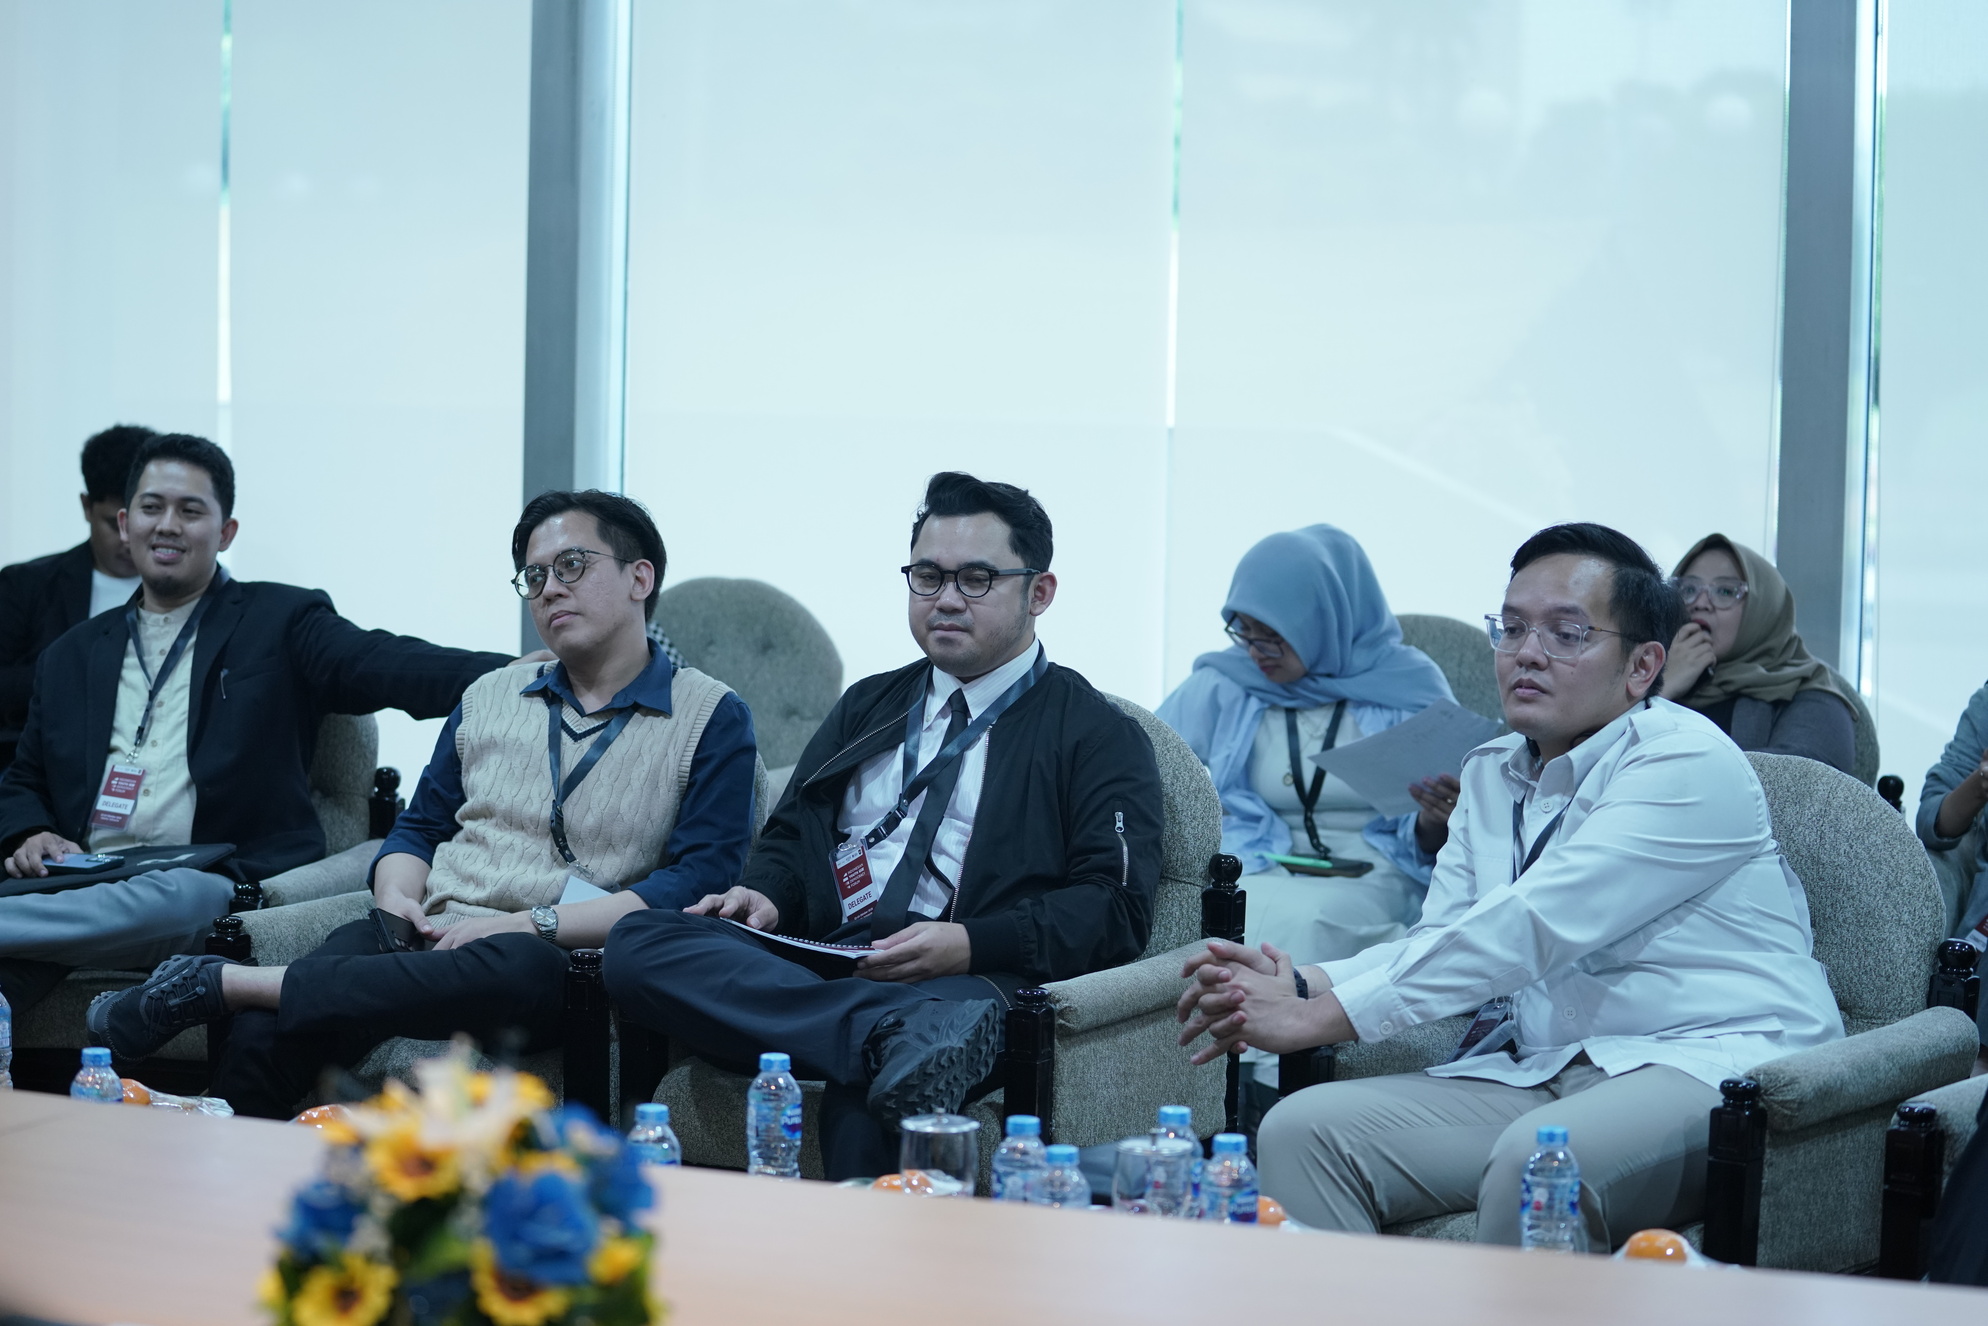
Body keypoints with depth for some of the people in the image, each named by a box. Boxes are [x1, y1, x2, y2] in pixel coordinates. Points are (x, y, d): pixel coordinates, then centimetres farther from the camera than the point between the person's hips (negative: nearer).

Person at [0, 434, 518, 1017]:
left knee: (170, 898, -39)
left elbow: (392, 667, -3)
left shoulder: (282, 623, 13)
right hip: (85, 880, 4)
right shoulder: (70, 658, 26)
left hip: (209, 886, -4)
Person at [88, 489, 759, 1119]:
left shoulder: (710, 718, 7)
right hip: (427, 939, 4)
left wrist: (533, 924, -14)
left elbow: (700, 881, -5)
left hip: (560, 963, -4)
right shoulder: (489, 698, 24)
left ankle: (220, 983, -33)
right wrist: (396, 898, 1)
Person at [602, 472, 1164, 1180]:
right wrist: (764, 894, 3)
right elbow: (789, 836, 29)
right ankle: (900, 1036, -45)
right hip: (811, 964, 6)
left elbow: (1113, 907, -1)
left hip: (966, 981, -6)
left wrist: (970, 943, -18)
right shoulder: (868, 707, 30)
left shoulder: (1098, 736, 11)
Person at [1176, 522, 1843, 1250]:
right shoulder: (1491, 776, 19)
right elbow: (1440, 939, 12)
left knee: (1537, 1160, -37)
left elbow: (1530, 929, -18)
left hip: (1711, 1062, -7)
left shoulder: (1688, 763, -9)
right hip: (1533, 1075, 8)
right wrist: (1300, 985, -10)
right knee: (1302, 1130, -11)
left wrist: (1323, 1016, -20)